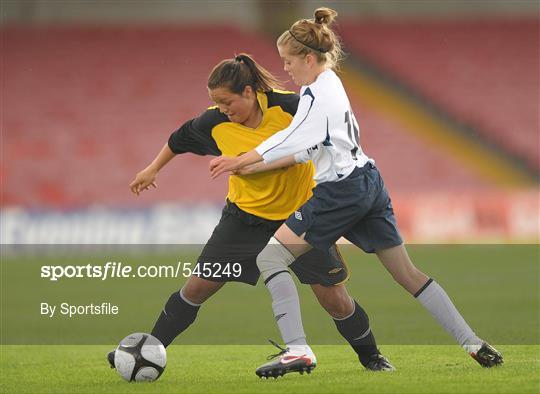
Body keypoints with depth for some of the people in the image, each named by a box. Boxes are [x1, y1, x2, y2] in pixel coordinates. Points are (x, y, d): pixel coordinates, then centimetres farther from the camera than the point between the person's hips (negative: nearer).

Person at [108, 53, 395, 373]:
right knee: (198, 287, 0)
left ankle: (371, 357, 20)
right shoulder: (215, 122, -14)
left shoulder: (289, 106, -22)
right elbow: (181, 138, 8)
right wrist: (153, 169, 19)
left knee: (335, 299, -4)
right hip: (245, 216, 2)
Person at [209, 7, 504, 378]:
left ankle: (297, 348, -17)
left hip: (340, 192, -10)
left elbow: (292, 141, -24)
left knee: (270, 257, -7)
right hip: (368, 183, 10)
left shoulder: (317, 92, -12)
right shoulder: (330, 86, 17)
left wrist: (240, 161, -21)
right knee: (408, 273, 14)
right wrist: (254, 166, 13)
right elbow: (306, 149, 19)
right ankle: (474, 344, 14)